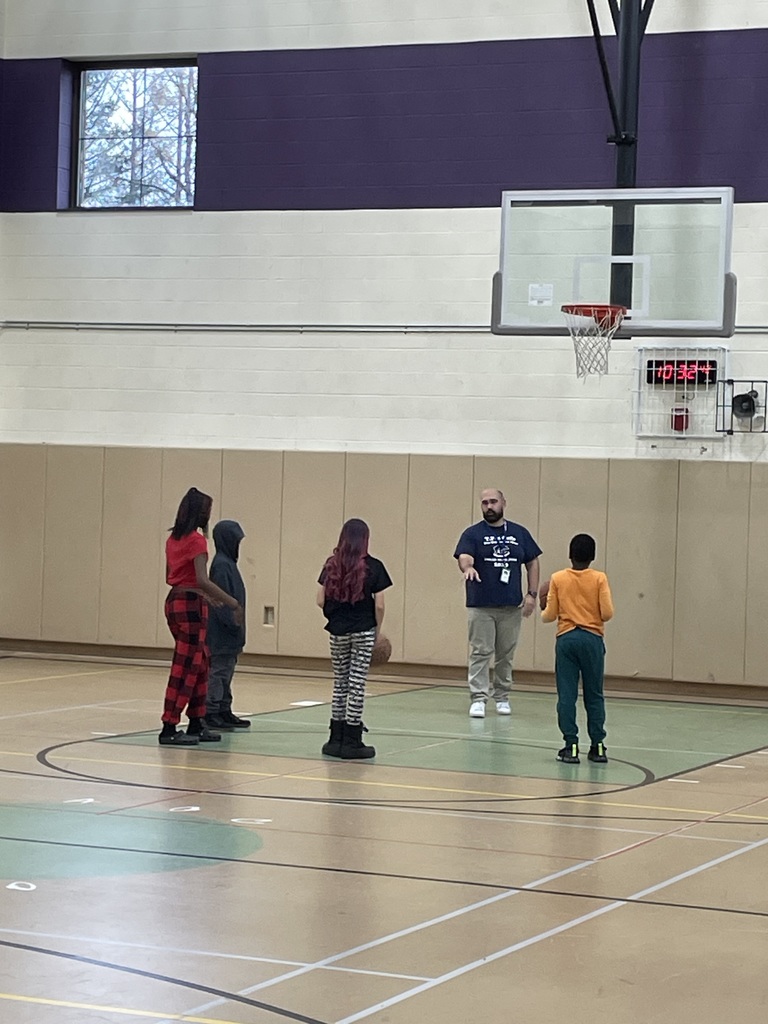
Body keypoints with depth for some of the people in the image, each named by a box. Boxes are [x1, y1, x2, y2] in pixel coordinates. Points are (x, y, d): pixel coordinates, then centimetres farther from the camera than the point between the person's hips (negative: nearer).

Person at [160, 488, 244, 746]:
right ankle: (169, 730, -4)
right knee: (185, 668, -5)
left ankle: (197, 725, 20)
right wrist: (233, 603, -20)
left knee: (200, 665, 16)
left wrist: (204, 596, 26)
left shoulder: (174, 538, 11)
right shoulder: (196, 540, -15)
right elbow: (202, 580, -24)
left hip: (174, 601, 9)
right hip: (190, 606, -9)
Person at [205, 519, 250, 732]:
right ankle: (210, 714, -7)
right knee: (218, 672, -8)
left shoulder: (228, 563, 14)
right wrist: (232, 624, -20)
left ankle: (224, 712, 19)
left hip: (229, 635, 10)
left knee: (225, 674, 14)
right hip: (222, 634, -10)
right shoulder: (221, 565, -15)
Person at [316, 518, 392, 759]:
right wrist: (378, 630, 6)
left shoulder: (332, 565, 1)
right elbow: (379, 605, -8)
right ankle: (351, 742, 3)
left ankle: (336, 739, 15)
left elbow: (321, 600, 1)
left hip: (338, 631, 3)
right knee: (357, 684, 1)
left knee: (340, 683, 13)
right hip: (363, 631, -3)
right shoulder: (373, 567, -7)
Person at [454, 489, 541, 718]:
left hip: (512, 605, 3)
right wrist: (467, 567, -41)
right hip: (481, 605, -3)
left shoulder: (519, 533, 8)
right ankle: (478, 699, -3)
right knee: (480, 652, -4)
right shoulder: (473, 533, -1)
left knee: (506, 654, 11)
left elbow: (532, 563, 13)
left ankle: (502, 697, 22)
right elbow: (464, 557, -17)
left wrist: (532, 594, 3)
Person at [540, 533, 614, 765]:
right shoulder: (599, 579, -3)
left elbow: (549, 616, 0)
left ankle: (571, 745, -2)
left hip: (566, 639, 0)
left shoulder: (557, 579, 0)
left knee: (566, 695, 2)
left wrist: (544, 610, 22)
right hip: (592, 639, 0)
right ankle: (598, 745, 9)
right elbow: (607, 613, -8)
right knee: (594, 695, 8)